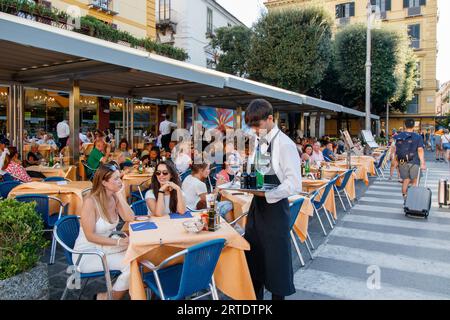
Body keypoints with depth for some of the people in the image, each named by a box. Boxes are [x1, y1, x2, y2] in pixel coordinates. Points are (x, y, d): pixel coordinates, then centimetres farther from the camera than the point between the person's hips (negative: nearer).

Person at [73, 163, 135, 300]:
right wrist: (118, 242, -27)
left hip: (107, 247, 7)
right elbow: (90, 236, -23)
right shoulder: (90, 202, -21)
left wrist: (120, 195, -14)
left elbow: (130, 219, -10)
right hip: (88, 253, -7)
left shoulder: (115, 198, -1)